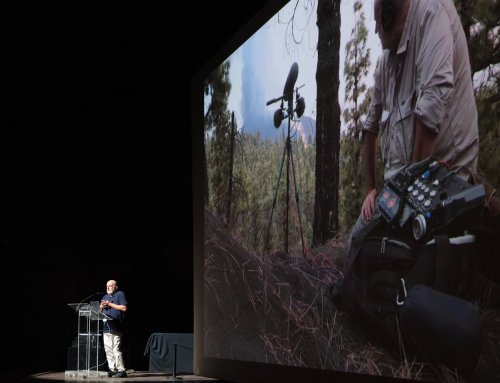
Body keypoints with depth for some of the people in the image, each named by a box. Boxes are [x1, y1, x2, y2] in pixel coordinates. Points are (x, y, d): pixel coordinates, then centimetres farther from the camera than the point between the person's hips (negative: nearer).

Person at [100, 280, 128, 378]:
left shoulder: (120, 294, 3)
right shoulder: (105, 297, 24)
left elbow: (124, 308, -9)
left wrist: (110, 304, -8)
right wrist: (102, 307, 3)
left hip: (116, 328, -7)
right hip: (106, 327, 7)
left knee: (116, 349, -12)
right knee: (108, 350, 4)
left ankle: (121, 370, -9)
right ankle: (112, 369, 9)